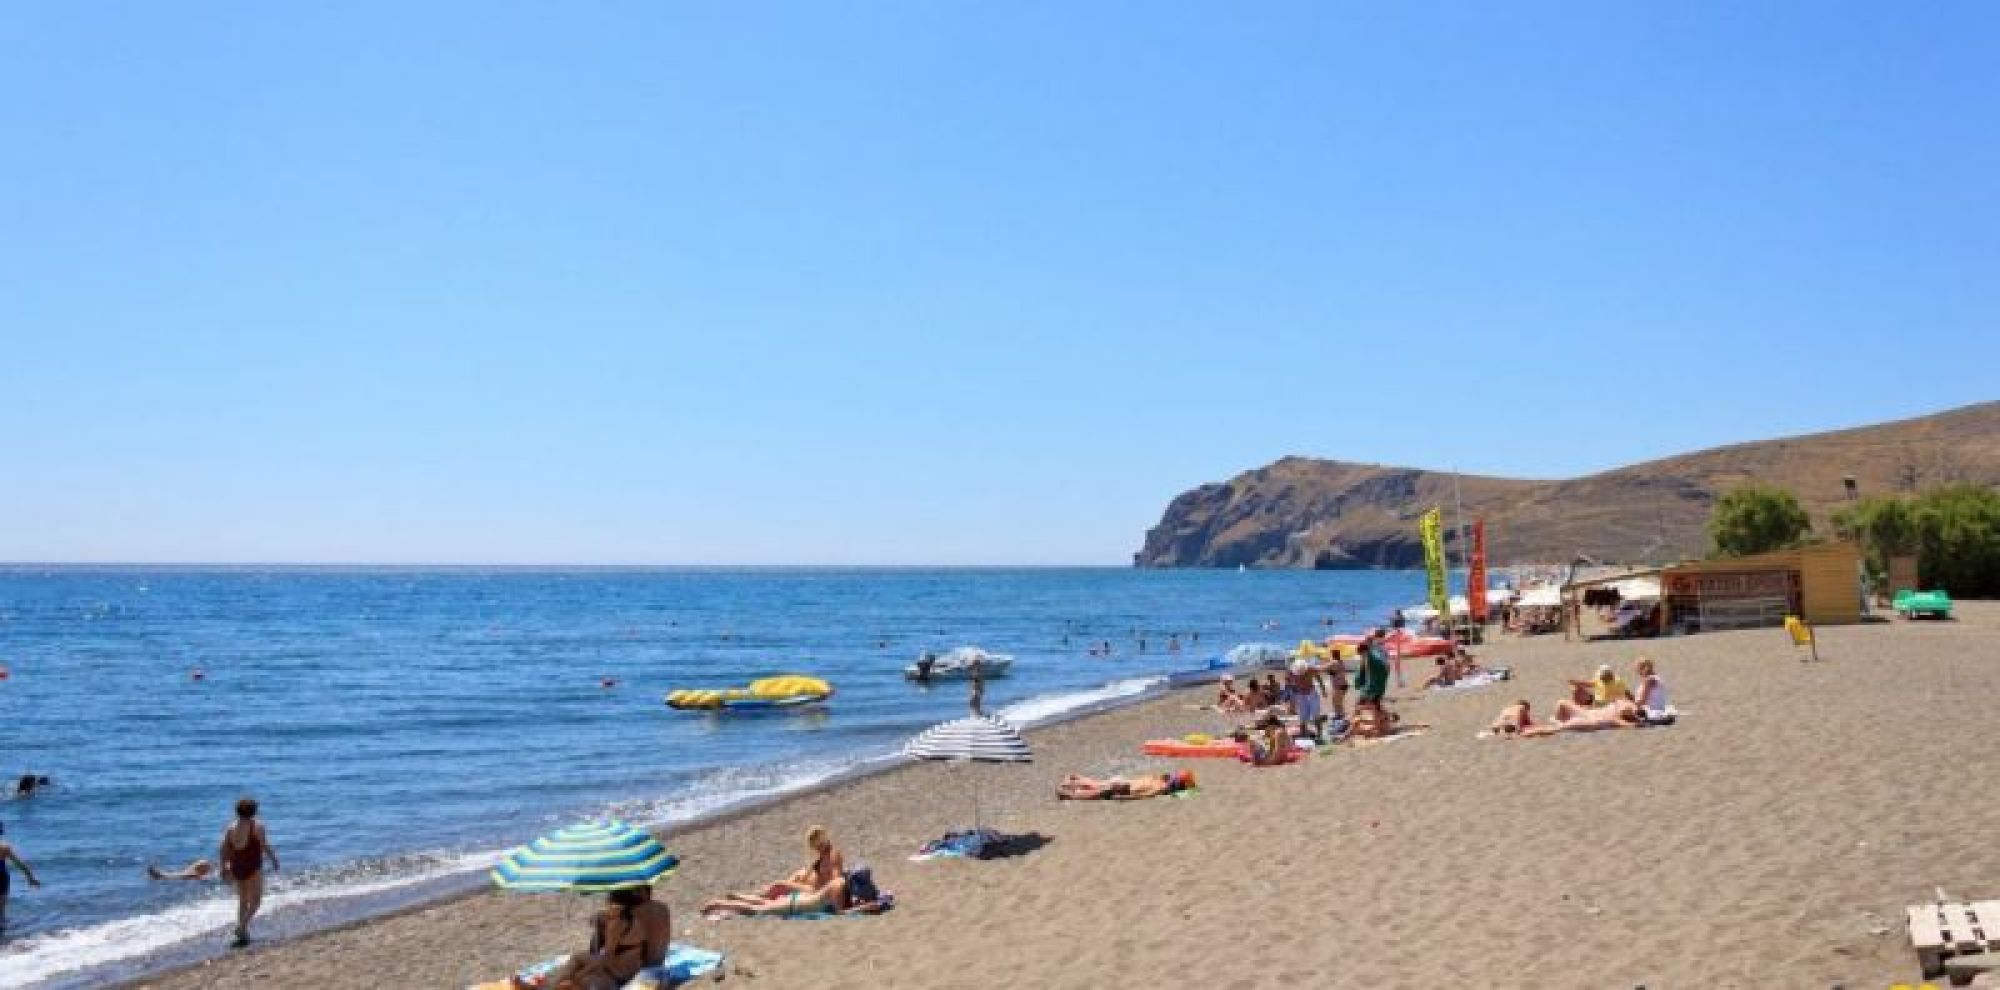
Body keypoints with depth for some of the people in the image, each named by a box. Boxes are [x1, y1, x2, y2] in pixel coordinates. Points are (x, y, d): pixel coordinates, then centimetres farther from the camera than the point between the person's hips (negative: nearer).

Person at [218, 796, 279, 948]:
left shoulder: (231, 827, 5)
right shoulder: (257, 826, -10)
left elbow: (222, 850, 3)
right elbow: (265, 846, -13)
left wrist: (224, 868, 12)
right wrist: (274, 860, 1)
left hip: (236, 869, 6)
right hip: (253, 869, -6)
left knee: (243, 901, 17)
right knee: (255, 901, 4)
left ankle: (243, 935, 19)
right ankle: (242, 926, -16)